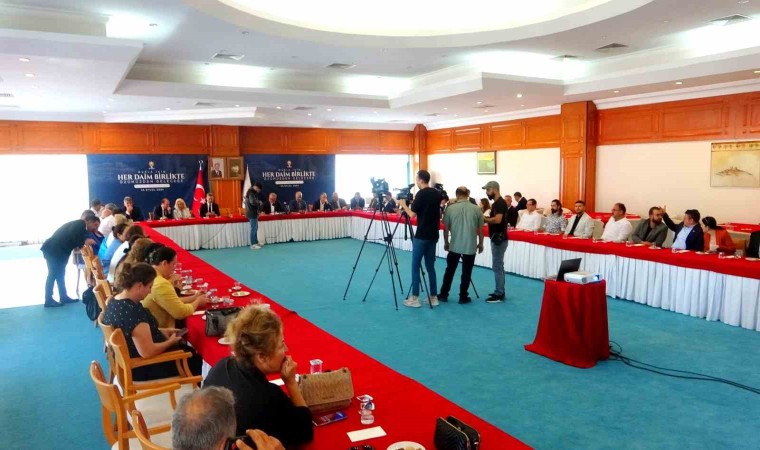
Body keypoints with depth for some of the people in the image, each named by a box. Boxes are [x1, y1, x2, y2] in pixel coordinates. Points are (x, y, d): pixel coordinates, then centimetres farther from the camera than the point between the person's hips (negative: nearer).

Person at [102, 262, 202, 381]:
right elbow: (147, 352, -32)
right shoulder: (133, 311, -33)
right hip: (141, 369, -9)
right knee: (195, 359, 12)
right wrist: (171, 341, -14)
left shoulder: (113, 301, -3)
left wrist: (162, 331, 7)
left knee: (187, 350, 23)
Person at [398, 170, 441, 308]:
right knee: (430, 266, 12)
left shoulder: (421, 194, -12)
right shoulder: (437, 193, 9)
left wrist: (403, 204, 3)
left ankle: (415, 298, 1)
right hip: (433, 235, 7)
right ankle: (433, 297, 13)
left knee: (415, 266, 0)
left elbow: (412, 214, -13)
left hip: (421, 236, -7)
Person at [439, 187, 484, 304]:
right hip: (470, 247, 0)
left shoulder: (450, 208, -5)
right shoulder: (476, 209, -4)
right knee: (466, 273, 7)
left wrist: (446, 243, 15)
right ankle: (463, 297, 12)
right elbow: (480, 229, 2)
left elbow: (446, 228, 1)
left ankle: (443, 295, 19)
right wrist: (480, 244, 15)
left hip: (454, 246, 1)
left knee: (449, 271, 13)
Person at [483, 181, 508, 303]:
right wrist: (486, 219, 4)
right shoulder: (497, 203, 15)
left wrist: (484, 219, -16)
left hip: (499, 239, -10)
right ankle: (500, 292, 20)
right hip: (497, 238, 10)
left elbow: (497, 220, -28)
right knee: (498, 266, 14)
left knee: (497, 266, -7)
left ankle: (499, 295, -2)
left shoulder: (500, 203, -16)